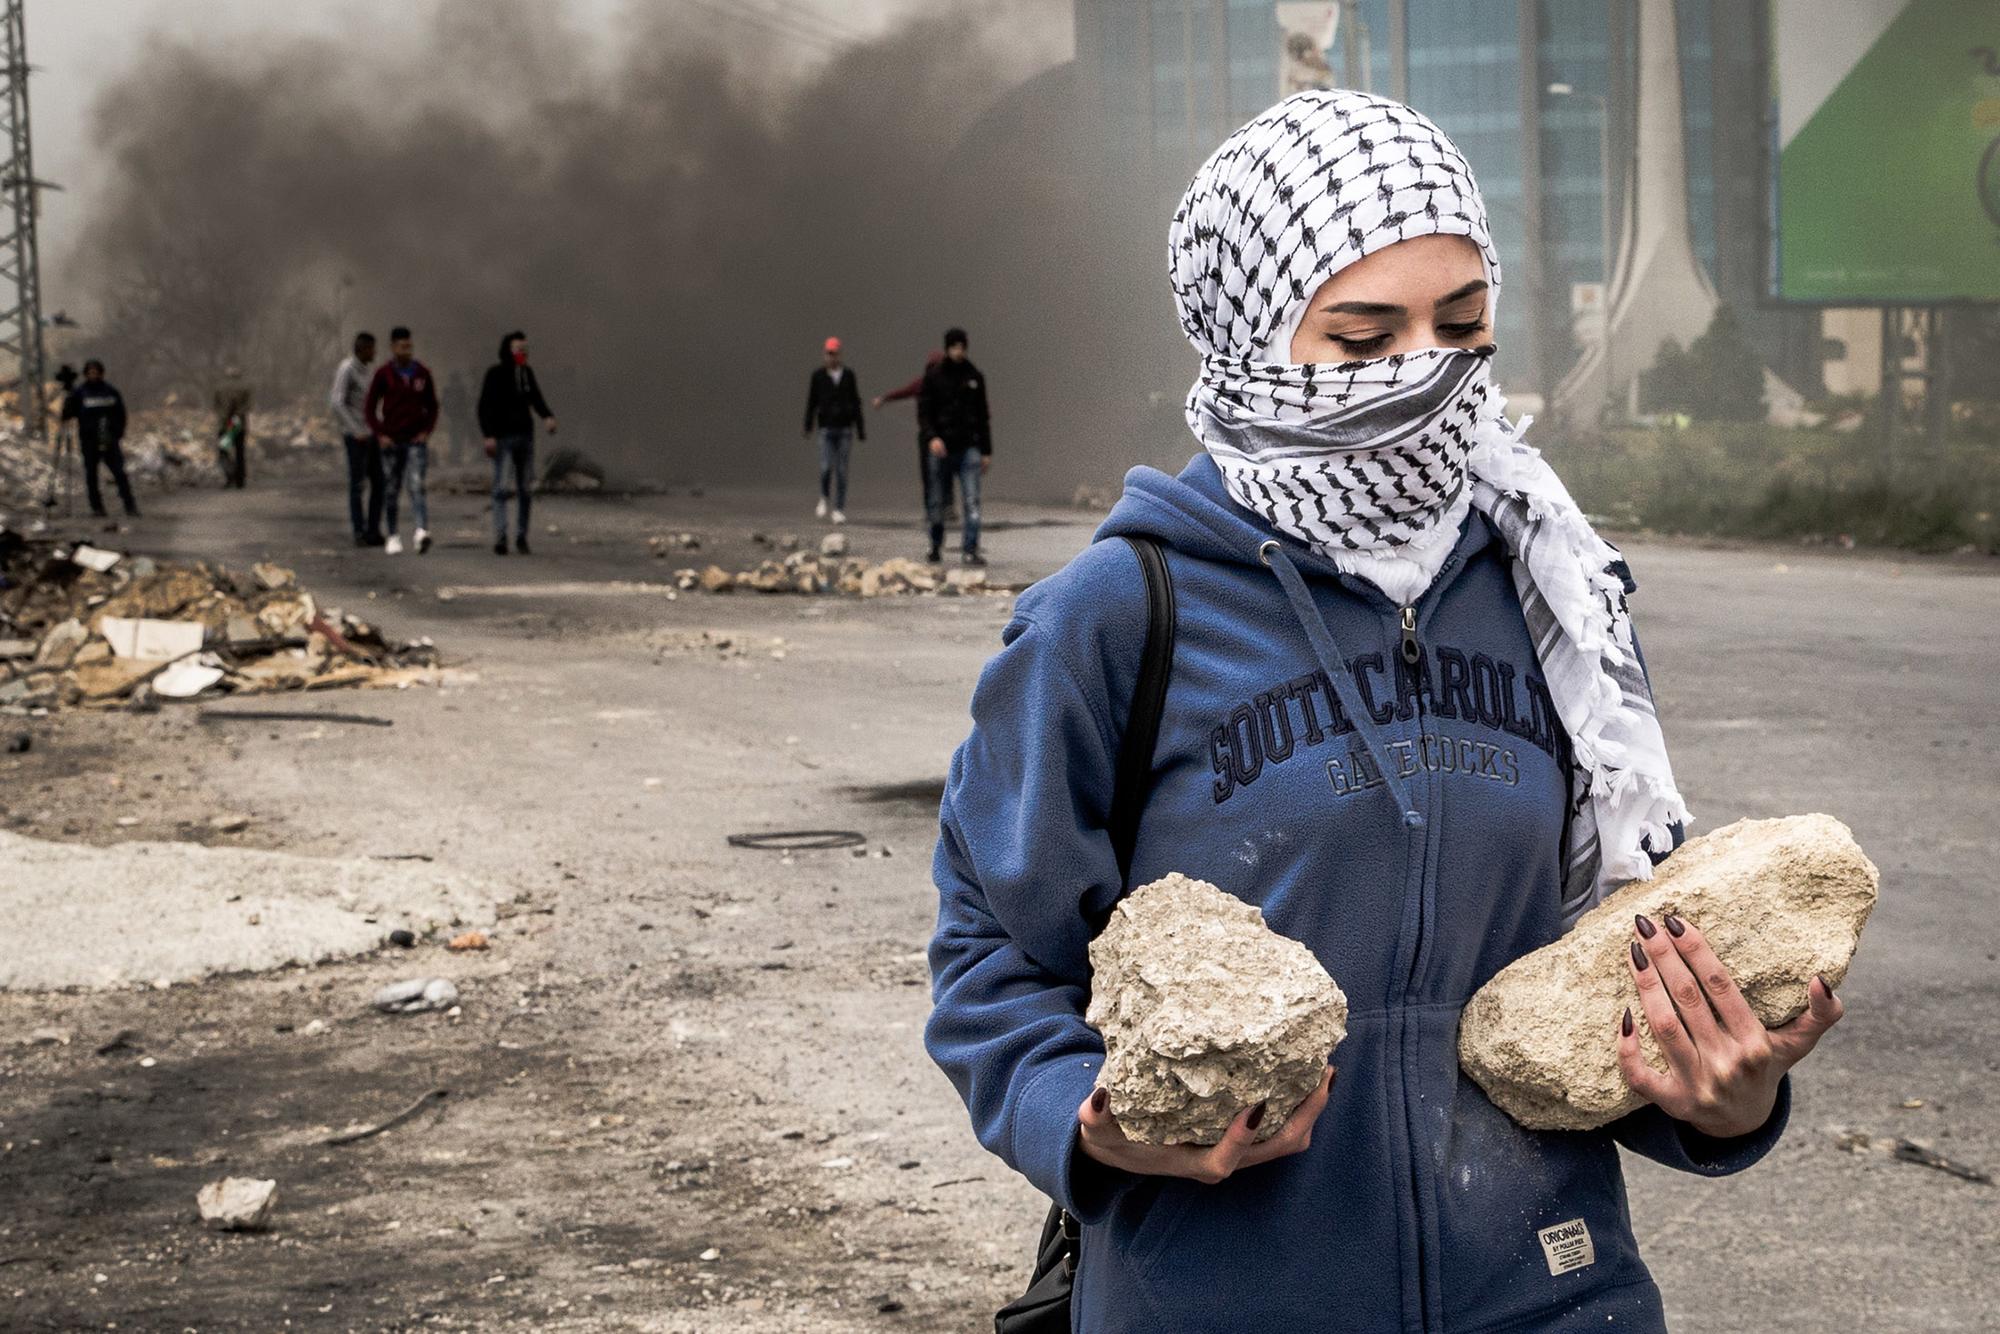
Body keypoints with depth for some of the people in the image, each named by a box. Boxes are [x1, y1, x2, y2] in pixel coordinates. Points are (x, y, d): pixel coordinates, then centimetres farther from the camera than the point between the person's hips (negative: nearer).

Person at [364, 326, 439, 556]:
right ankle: (392, 537, 18)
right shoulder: (384, 374, -1)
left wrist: (427, 431, 0)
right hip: (391, 441, 0)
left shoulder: (422, 373, 4)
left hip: (417, 441, 0)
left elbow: (432, 406, 13)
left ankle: (422, 532, -28)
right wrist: (380, 435, -6)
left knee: (417, 486, -14)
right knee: (391, 490, 7)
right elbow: (370, 407, 3)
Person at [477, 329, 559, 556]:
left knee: (526, 489, 3)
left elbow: (536, 399, 17)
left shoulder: (527, 372, 8)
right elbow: (484, 406, -8)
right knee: (501, 488, -11)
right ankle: (500, 538, -13)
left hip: (525, 436, 5)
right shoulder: (495, 373, -7)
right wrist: (488, 435, -16)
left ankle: (522, 537, 11)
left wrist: (547, 416, -3)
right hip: (502, 438, -5)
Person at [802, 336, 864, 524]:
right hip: (826, 429, -1)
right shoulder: (818, 375, 3)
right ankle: (824, 498, 16)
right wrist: (808, 428, 0)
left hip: (845, 429, 1)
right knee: (826, 467, -12)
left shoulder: (848, 375, 6)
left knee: (842, 470, -1)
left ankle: (839, 510, 5)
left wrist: (860, 430, 7)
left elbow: (856, 404, 9)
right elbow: (811, 403, 5)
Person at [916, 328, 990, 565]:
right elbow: (923, 411, -1)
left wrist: (987, 452, 12)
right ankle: (936, 547, 23)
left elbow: (983, 416, 15)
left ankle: (970, 550, -12)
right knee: (937, 502, 6)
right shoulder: (934, 376, 2)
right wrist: (932, 437, -19)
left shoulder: (974, 376, 10)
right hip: (941, 448, -1)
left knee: (972, 501, -11)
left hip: (969, 447, 1)